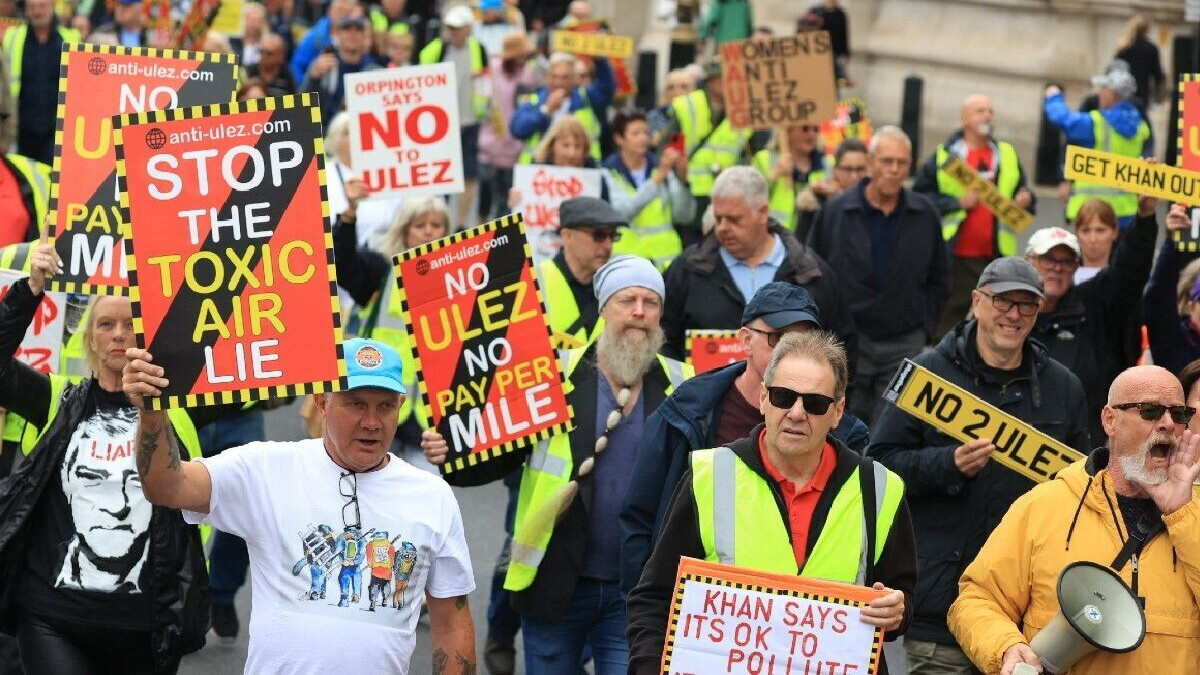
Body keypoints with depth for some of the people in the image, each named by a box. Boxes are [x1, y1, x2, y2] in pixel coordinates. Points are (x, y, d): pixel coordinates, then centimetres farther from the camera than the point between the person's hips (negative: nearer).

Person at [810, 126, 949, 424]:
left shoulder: (925, 215, 5)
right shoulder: (836, 211, 1)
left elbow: (939, 281, 15)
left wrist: (925, 328, 5)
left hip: (905, 345, 1)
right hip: (847, 344, 0)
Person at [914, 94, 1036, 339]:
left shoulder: (1007, 155, 14)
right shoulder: (944, 155, 1)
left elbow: (1022, 195, 20)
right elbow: (920, 197, -3)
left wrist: (1025, 201, -3)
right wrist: (957, 202, -13)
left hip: (997, 255, 3)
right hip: (955, 258, -3)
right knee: (945, 323, 2)